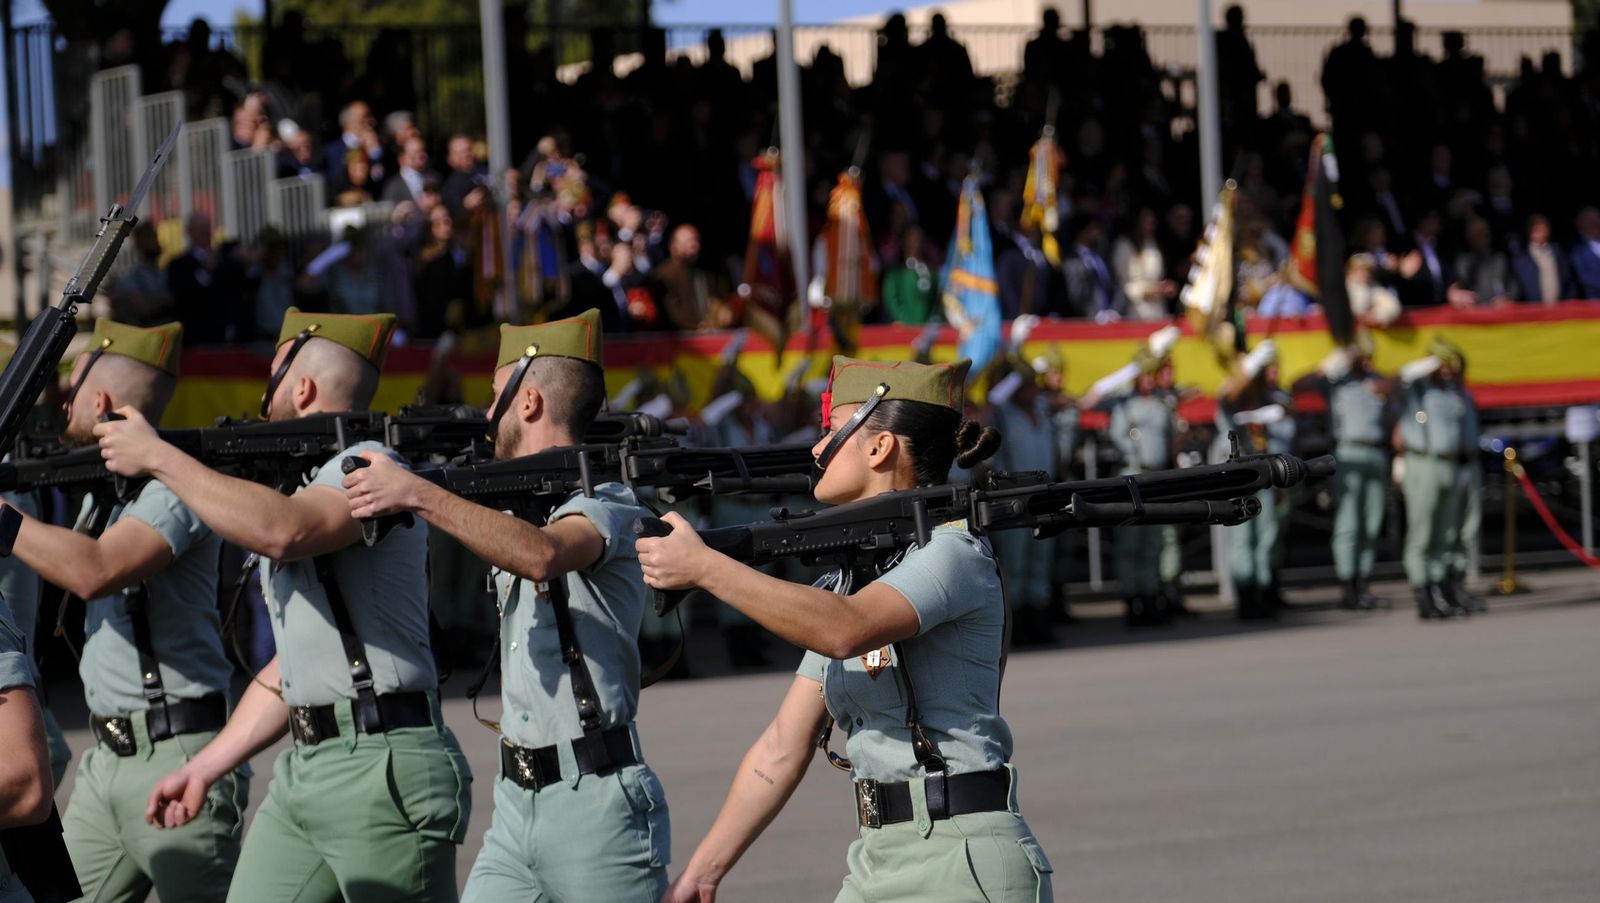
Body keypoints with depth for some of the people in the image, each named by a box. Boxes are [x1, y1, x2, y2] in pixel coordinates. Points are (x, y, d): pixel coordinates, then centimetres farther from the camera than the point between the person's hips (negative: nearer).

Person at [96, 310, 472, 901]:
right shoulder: (297, 480, 23)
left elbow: (283, 532, -29)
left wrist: (158, 457, -20)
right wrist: (205, 767, 20)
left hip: (383, 766, -9)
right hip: (303, 766, 9)